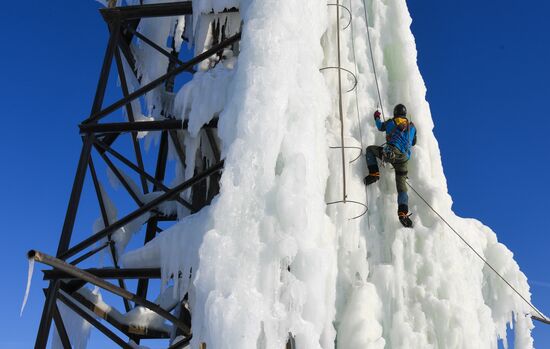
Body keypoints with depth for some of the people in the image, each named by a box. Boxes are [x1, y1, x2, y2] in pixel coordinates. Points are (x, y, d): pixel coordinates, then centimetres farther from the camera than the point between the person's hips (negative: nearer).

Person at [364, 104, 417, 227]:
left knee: (370, 149, 23)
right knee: (401, 186, 3)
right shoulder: (412, 126, 20)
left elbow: (380, 127, 35)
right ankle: (403, 213, -18)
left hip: (391, 152, -3)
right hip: (404, 158, 3)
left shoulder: (391, 122, 14)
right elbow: (413, 143, 34)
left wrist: (377, 117, 54)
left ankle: (374, 174, 5)